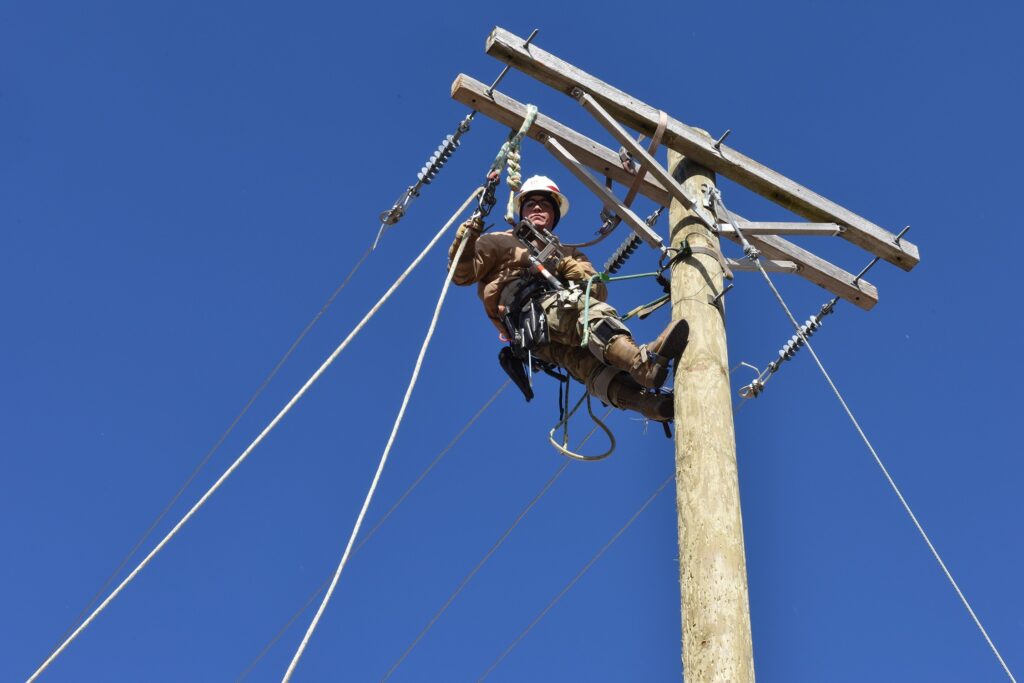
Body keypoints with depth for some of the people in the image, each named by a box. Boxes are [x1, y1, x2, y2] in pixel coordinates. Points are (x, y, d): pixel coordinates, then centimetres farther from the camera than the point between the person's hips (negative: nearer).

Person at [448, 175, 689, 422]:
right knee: (592, 311, -37)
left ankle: (641, 398, -62)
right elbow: (462, 274, 19)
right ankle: (643, 363, -63)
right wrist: (465, 241, 1)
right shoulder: (500, 243, 32)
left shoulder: (569, 253, 40)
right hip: (527, 311, -4)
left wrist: (574, 271, 3)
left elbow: (598, 291, 22)